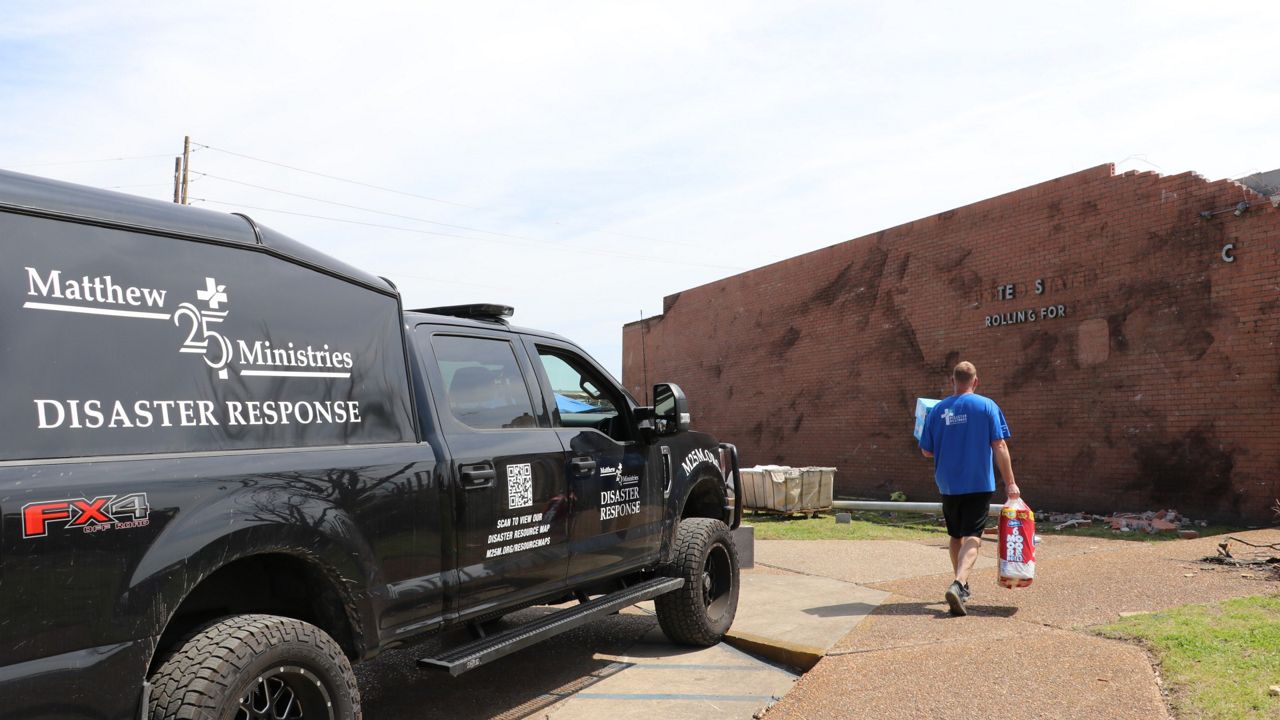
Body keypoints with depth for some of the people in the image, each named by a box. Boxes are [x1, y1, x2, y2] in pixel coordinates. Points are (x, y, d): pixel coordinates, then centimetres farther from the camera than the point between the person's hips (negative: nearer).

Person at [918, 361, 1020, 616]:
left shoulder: (937, 410, 2)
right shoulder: (987, 406, -4)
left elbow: (926, 451, 6)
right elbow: (999, 446, -9)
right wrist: (1010, 482, -5)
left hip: (948, 485, 3)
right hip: (978, 484, -3)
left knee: (956, 536, 19)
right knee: (972, 538, -5)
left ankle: (962, 585, 32)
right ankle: (958, 584, -26)